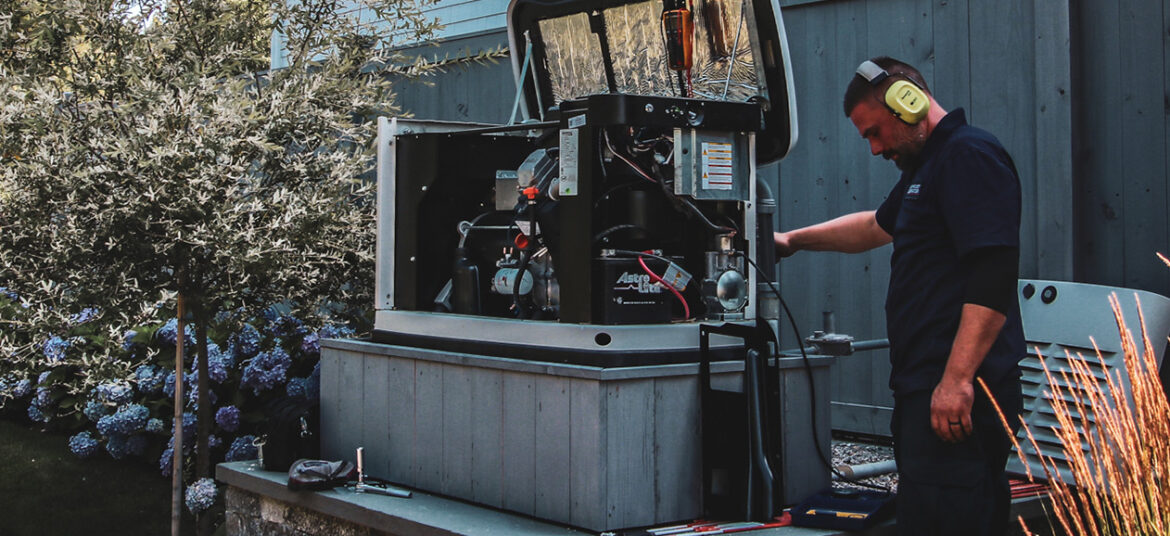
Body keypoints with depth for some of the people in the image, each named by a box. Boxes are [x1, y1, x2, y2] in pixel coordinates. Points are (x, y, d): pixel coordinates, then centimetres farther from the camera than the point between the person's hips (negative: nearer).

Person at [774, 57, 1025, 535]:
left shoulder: (970, 155, -10)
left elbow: (995, 277, -20)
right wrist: (794, 240, 45)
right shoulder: (925, 165, 24)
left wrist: (956, 381, -24)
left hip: (955, 394, -10)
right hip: (925, 387, 10)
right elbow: (878, 225, 43)